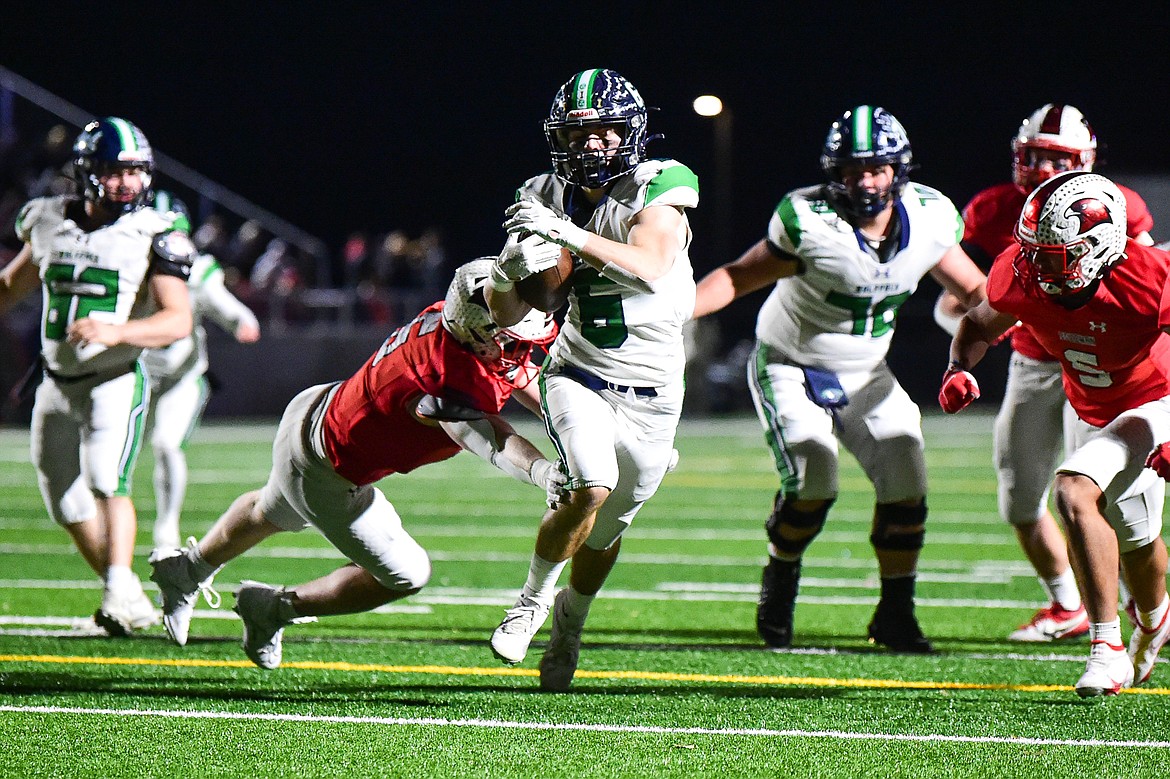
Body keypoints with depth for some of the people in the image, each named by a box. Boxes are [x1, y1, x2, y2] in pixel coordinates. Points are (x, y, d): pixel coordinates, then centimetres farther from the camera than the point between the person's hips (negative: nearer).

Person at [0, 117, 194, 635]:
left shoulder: (154, 236, -10)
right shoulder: (49, 222, 3)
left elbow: (178, 320, -17)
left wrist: (114, 332, -32)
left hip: (115, 380, -5)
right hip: (56, 383, 5)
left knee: (106, 480, -26)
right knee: (68, 504, 10)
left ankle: (122, 590, -30)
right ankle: (122, 599, 23)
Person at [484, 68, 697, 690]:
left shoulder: (663, 185, -13)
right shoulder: (548, 198, -3)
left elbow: (650, 265, -32)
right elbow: (507, 313, -1)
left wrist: (569, 235, -39)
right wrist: (510, 266, -23)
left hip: (651, 395, 0)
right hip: (580, 377, 0)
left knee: (607, 529, 9)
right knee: (592, 491, -25)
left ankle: (568, 627, 37)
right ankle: (534, 597, 0)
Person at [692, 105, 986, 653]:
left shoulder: (929, 218, -11)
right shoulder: (809, 222, -24)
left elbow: (975, 291, 4)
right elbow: (739, 277, -16)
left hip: (864, 376, 4)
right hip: (791, 368, -4)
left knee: (905, 484, -8)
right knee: (811, 485, -20)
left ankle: (895, 613, 8)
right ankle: (779, 583, 10)